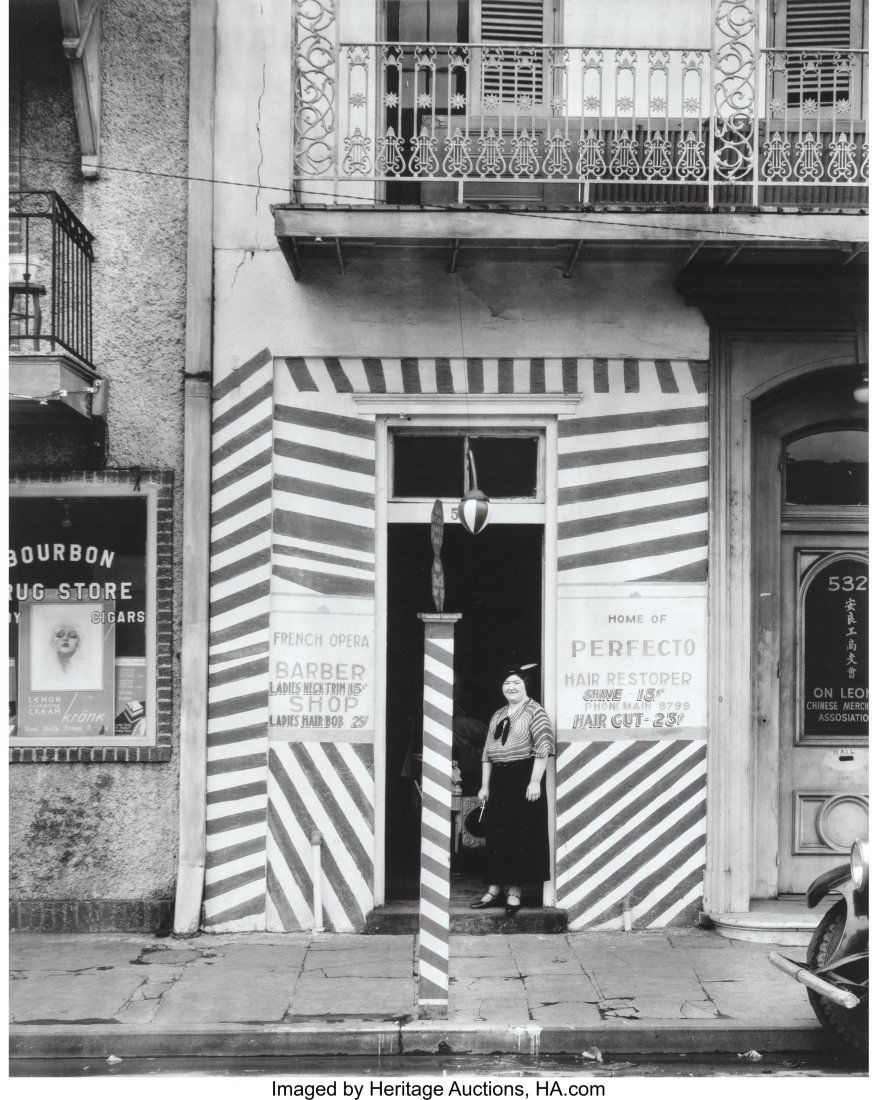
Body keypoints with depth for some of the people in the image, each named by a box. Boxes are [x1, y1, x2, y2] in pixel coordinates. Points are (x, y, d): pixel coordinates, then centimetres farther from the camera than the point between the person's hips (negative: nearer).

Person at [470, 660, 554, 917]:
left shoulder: (534, 711, -4)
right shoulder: (498, 716, 16)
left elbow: (543, 747, -12)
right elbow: (487, 752, 17)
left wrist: (535, 781, -19)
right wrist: (485, 785, 10)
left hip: (523, 780, -6)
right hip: (498, 780, 6)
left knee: (520, 836, -3)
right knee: (495, 836, 6)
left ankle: (514, 893, 2)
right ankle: (494, 890, 12)